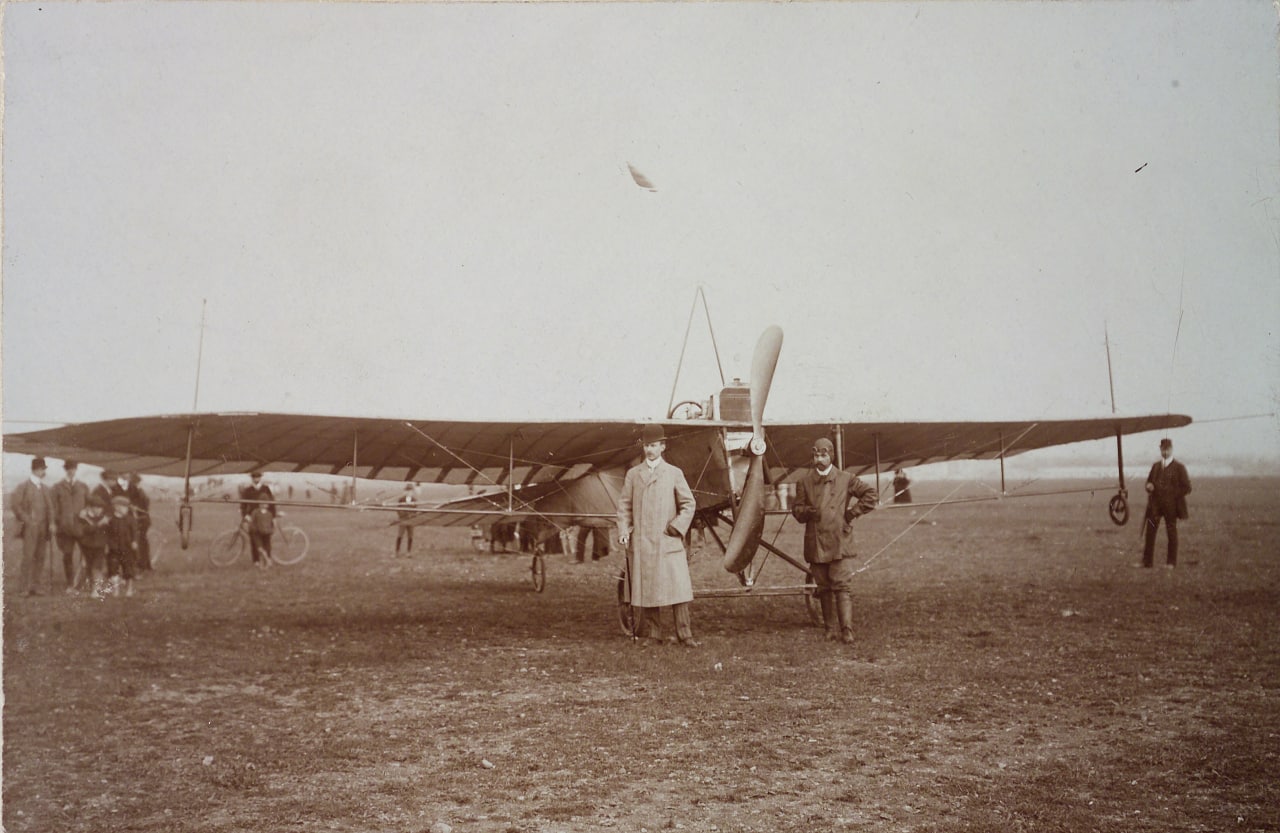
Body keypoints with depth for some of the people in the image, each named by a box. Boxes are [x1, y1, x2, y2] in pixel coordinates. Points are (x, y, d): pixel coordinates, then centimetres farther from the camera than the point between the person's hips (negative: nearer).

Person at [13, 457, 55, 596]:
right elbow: (16, 506, -7)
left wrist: (51, 523, 5)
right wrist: (27, 520, -11)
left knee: (40, 557, 4)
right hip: (30, 528, -5)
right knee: (28, 557, -8)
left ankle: (35, 586, 9)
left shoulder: (45, 488, 16)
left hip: (43, 528, 5)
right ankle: (26, 587, -5)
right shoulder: (23, 486, -1)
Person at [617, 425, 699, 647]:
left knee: (677, 588, -6)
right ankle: (652, 635, 10)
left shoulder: (674, 474, 7)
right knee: (646, 590, 3)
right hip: (640, 543, 1)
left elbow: (688, 504, 9)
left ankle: (685, 635, -2)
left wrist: (676, 527, -2)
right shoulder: (633, 474, 11)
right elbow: (624, 505, 10)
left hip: (668, 542, -1)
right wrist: (623, 531, -2)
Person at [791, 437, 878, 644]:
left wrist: (853, 512, 1)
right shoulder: (804, 482, 10)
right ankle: (831, 628, 15)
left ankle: (847, 630, -11)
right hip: (815, 545, 2)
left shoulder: (846, 479, 5)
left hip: (840, 543, -2)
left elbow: (870, 494, 11)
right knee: (824, 588, 7)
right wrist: (807, 511, -14)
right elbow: (796, 509, 9)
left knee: (843, 586, -9)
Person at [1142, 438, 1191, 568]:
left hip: (1171, 506, -4)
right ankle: (1147, 561, 2)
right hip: (1155, 505, 4)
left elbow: (1187, 488, -2)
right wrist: (1149, 487, 1)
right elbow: (1149, 482, 23)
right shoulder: (1156, 466, 14)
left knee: (1171, 533, 3)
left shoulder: (1179, 467, 0)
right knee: (1150, 532, -2)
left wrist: (1172, 495, -10)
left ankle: (1171, 562, 12)